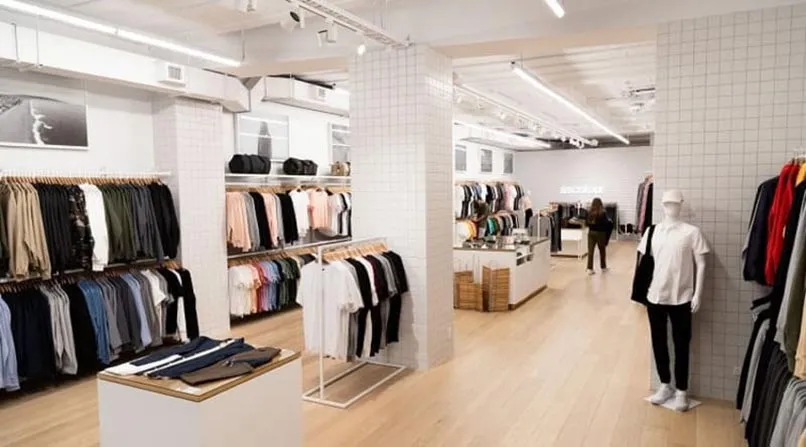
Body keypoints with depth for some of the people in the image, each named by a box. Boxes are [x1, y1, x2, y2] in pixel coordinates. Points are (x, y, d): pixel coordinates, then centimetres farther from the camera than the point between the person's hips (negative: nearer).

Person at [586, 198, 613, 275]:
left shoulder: (589, 213, -4)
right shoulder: (603, 213, -13)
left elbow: (587, 223, 2)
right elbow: (606, 224, -7)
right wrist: (609, 221, 13)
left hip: (591, 232, 2)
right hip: (600, 233, -2)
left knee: (590, 251, 1)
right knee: (602, 250, 15)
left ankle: (589, 269, -3)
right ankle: (603, 267, 29)